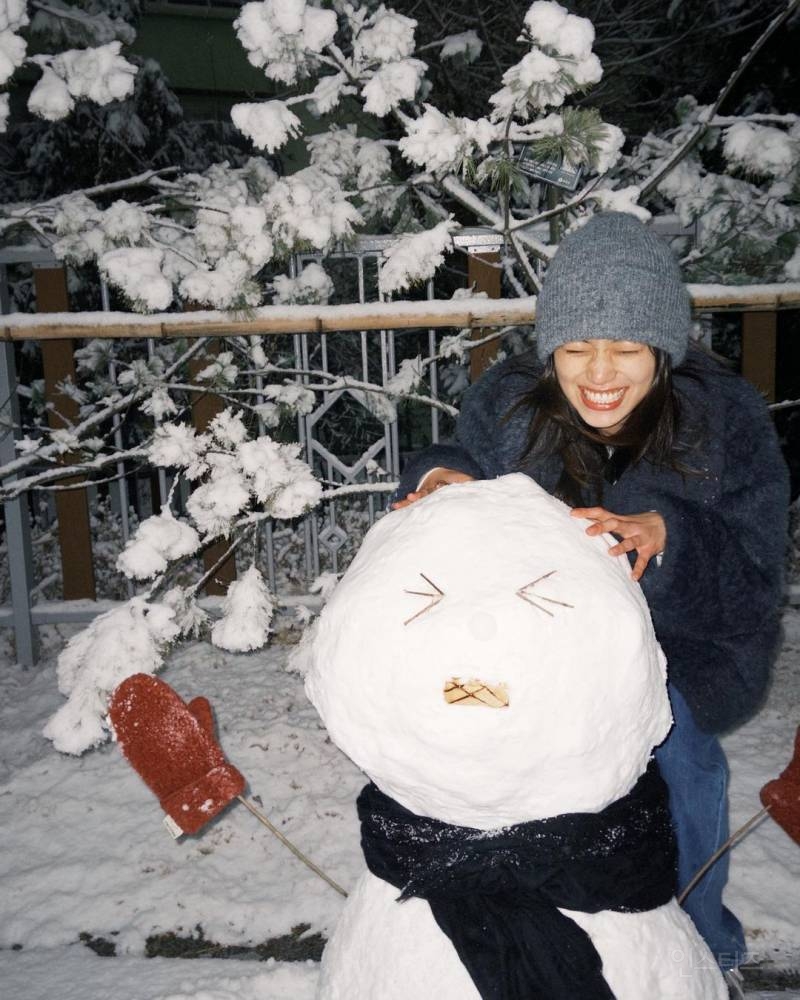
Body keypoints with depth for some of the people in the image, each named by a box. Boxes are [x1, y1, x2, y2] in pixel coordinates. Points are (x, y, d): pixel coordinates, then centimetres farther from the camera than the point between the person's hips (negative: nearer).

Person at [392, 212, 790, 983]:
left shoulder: (728, 421, -21)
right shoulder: (505, 402, -17)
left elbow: (753, 596, -22)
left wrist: (666, 537, -41)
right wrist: (439, 477, -27)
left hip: (682, 647, 0)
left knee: (675, 744, -15)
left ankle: (700, 936, 16)